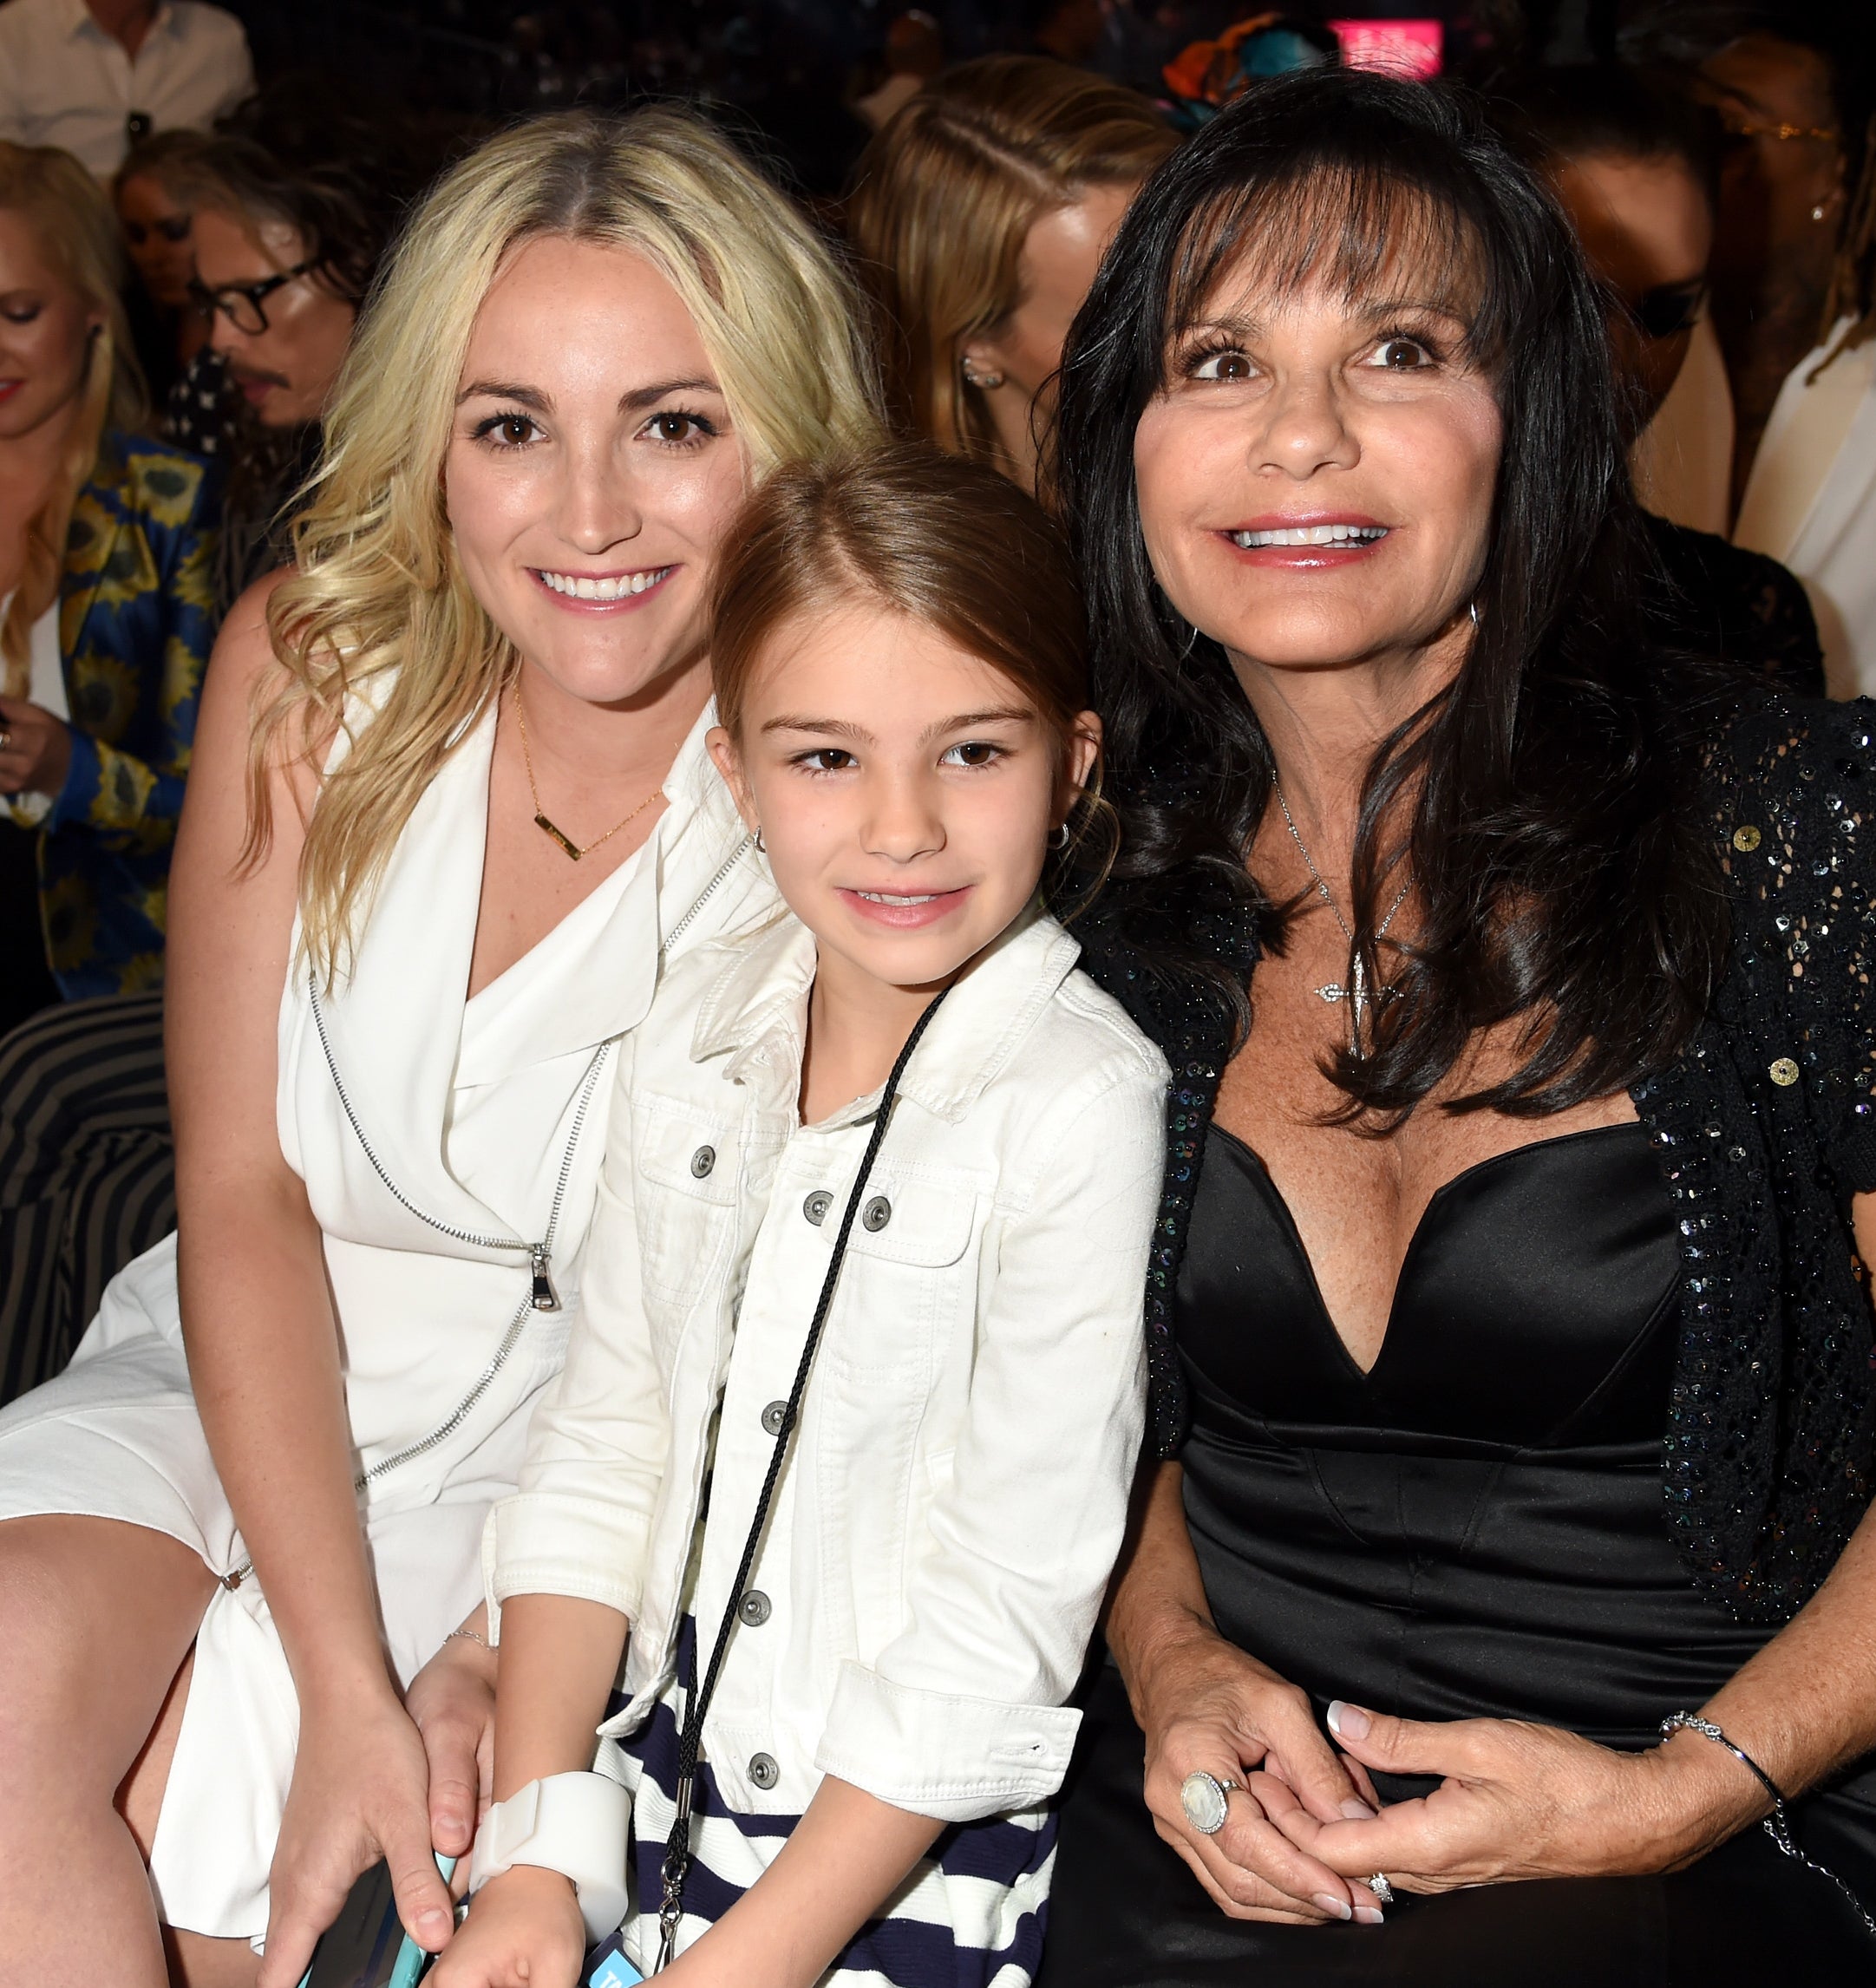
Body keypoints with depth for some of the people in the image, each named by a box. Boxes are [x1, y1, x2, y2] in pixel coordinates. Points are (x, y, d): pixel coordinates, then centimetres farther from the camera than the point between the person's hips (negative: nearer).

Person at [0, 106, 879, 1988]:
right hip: (236, 1382, 3)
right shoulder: (311, 663, -8)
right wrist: (345, 1683, -18)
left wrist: (487, 1671, -20)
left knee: (182, 1768, -25)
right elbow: (242, 1194, -9)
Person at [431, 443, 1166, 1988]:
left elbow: (1012, 1605, -17)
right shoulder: (699, 1032, 0)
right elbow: (602, 1447, 4)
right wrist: (533, 1856, -3)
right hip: (658, 1781, 5)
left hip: (915, 1863, -5)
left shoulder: (1079, 1104, -18)